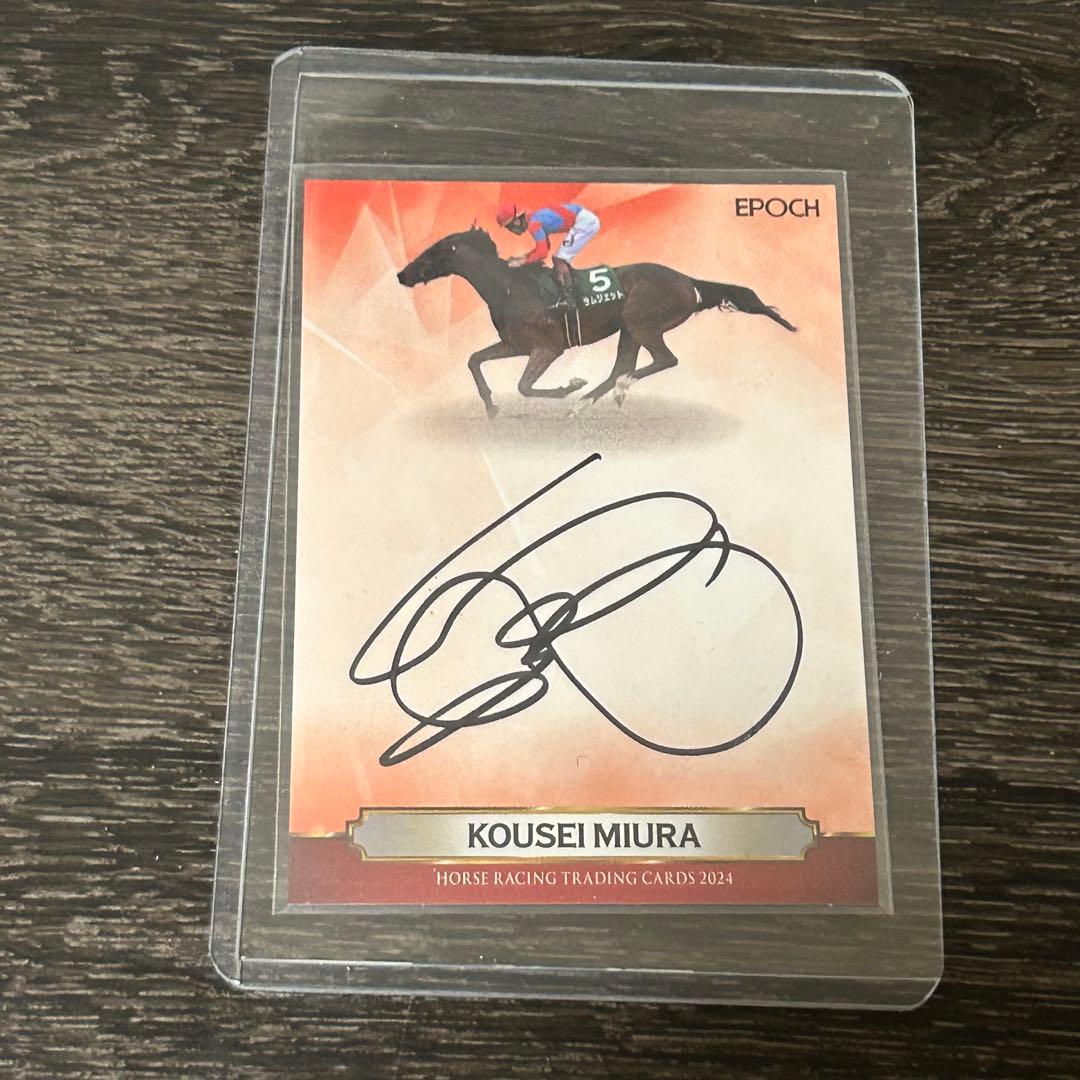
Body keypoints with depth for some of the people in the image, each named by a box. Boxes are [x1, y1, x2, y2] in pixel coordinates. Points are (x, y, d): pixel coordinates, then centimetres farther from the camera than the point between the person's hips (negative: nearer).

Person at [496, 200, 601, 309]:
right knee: (558, 260, 15)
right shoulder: (535, 218, 13)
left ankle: (567, 299, -14)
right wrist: (523, 257, 16)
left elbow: (542, 254, -20)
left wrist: (522, 263, -9)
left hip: (584, 221, -10)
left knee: (559, 260, -10)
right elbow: (545, 246, 23)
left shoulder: (533, 223, -16)